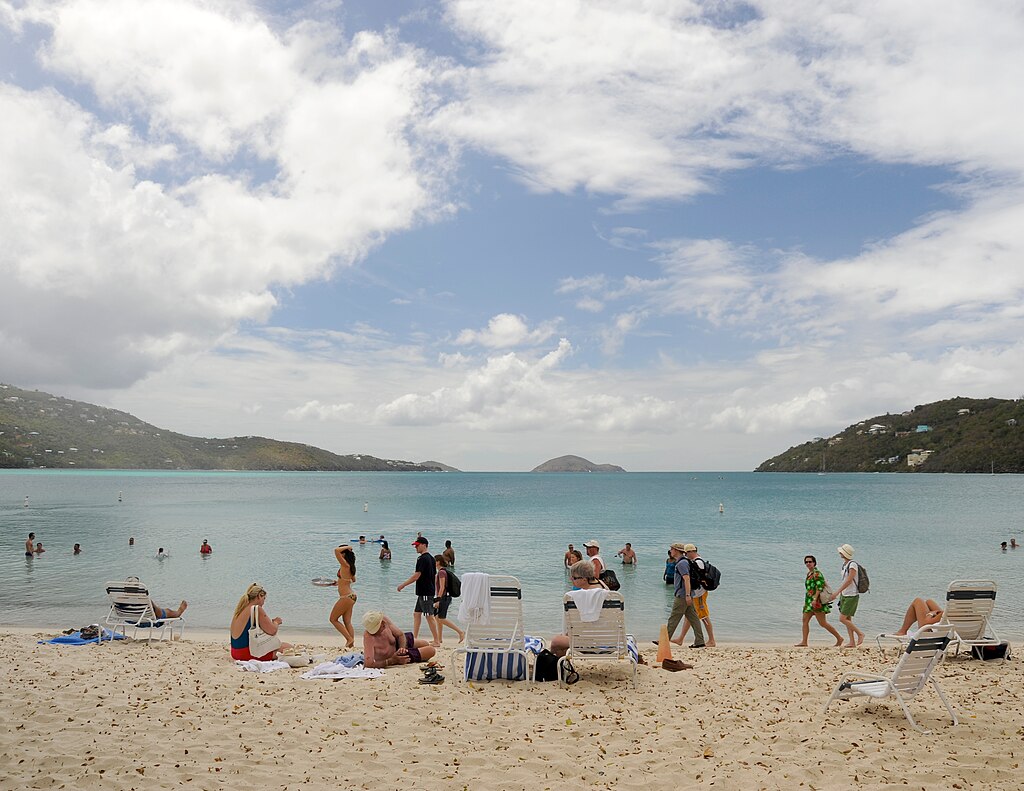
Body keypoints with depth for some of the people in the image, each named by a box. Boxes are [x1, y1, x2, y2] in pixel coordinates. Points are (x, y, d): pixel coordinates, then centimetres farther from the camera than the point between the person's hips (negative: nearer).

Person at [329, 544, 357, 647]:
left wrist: (347, 547, -15)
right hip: (351, 596, 9)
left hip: (346, 597, -9)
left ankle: (349, 639, 0)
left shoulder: (345, 565, -17)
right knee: (347, 622, 11)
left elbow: (336, 551, -30)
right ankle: (351, 643, 9)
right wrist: (341, 581, 33)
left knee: (333, 619, 5)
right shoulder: (349, 567, 10)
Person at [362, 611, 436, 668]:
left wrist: (402, 648, -30)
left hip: (396, 642, 5)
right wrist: (392, 661, -45)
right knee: (430, 651, -5)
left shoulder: (384, 620, -27)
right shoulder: (368, 636, -44)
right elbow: (368, 664, -50)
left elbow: (400, 634, -11)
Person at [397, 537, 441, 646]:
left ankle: (436, 641, -1)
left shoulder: (422, 559, -16)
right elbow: (434, 575, 18)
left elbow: (416, 576, -19)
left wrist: (403, 585, -11)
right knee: (416, 613, 14)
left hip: (425, 592, -10)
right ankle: (414, 638, 16)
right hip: (429, 591, 10)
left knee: (429, 616, -5)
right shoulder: (431, 558, 13)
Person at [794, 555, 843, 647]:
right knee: (805, 620, 3)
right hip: (809, 601, 10)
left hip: (816, 600, -10)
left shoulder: (816, 573, -12)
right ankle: (804, 641, 3)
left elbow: (819, 587, -20)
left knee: (823, 623, -7)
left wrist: (815, 599, -25)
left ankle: (839, 638, 3)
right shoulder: (809, 573, 17)